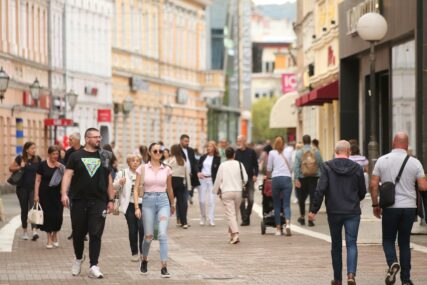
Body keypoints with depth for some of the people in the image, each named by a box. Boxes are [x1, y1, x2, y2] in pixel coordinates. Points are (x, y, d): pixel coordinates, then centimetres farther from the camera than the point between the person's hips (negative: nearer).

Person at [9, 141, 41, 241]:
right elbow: (11, 168, 3)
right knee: (24, 209, 10)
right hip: (22, 188, 0)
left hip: (34, 188, 0)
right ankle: (24, 231, 22)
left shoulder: (38, 159, 2)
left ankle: (34, 231, -22)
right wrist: (19, 167, -15)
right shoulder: (20, 159, -3)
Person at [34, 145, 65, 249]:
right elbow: (38, 180, 0)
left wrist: (60, 169, -14)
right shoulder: (42, 165, -2)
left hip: (57, 194, 2)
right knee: (48, 215, -1)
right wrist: (36, 195, -5)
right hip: (45, 194, -2)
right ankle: (49, 239, 8)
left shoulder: (61, 166, 4)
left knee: (58, 215, -1)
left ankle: (54, 235, 24)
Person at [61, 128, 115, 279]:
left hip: (99, 202, 1)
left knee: (96, 234, -7)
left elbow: (109, 179, 13)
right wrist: (64, 193, -17)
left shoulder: (104, 156, 10)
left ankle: (93, 266, -6)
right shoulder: (76, 156, 3)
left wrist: (111, 200, 9)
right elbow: (68, 175, -3)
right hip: (79, 201, -1)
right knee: (78, 233, 9)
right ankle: (78, 258, 34)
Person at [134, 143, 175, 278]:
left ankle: (164, 267, -15)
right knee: (148, 236, 5)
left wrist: (172, 204, 30)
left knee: (163, 234, -14)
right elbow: (136, 188, 1)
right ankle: (144, 260, 34)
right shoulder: (143, 168, 1)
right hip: (148, 201, 0)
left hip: (163, 201, 1)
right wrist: (137, 207, -8)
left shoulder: (166, 169, 5)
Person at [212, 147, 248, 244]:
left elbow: (218, 179, 3)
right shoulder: (239, 164, 2)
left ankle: (235, 234, -24)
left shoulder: (223, 165, -3)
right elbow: (245, 178, 3)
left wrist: (216, 190, 19)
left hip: (226, 192, -3)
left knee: (230, 214, -8)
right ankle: (232, 234, 21)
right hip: (238, 191, 3)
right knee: (235, 214, 15)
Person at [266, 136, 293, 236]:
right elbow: (291, 167, 9)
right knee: (286, 204, -2)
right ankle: (287, 223, -26)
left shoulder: (272, 153, 3)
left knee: (277, 205, 7)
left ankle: (278, 228, 5)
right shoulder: (289, 151, 7)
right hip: (287, 178, 1)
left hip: (276, 179, -1)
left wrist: (268, 177, 23)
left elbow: (269, 169, 6)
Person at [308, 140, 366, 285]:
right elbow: (362, 192, 7)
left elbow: (320, 190, -12)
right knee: (351, 244, 0)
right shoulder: (356, 168, -1)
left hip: (334, 212, 0)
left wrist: (314, 209, -7)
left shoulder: (327, 167, -5)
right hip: (352, 213, 0)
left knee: (336, 246, 12)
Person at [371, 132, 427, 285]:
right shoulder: (414, 162, -2)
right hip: (409, 207, 1)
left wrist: (375, 204, 7)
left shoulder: (382, 160, -1)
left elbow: (373, 184, -3)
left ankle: (392, 263, -16)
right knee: (404, 243, 11)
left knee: (388, 240, 13)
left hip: (390, 208, -1)